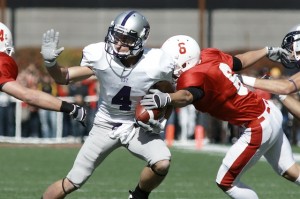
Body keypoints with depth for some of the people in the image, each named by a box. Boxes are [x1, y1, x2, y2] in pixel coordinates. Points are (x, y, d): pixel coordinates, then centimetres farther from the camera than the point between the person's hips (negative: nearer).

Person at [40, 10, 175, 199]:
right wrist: (50, 62, -28)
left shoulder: (154, 64, -20)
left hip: (139, 126, 0)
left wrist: (160, 119, -15)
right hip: (106, 125, 0)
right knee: (72, 183, -1)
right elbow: (65, 77, -9)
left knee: (162, 163, -28)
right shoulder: (100, 56, -20)